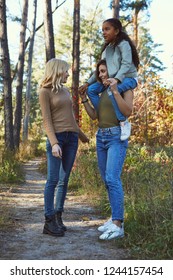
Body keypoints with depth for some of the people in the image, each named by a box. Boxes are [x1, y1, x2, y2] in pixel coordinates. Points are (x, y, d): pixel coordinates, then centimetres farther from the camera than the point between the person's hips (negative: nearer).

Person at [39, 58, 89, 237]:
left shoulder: (65, 91, 18)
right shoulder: (45, 92, -2)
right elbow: (47, 120, -9)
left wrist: (82, 135, 32)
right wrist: (54, 143, -20)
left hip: (72, 138, 7)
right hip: (56, 137, -6)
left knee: (64, 180, 6)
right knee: (53, 180, -8)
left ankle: (58, 217, 12)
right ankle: (49, 222, -4)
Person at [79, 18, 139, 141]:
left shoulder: (123, 44, -10)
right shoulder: (107, 48, 14)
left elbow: (126, 64, -22)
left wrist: (116, 79, -37)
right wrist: (88, 82, 6)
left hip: (128, 78, -8)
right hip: (113, 80, 8)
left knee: (112, 91, -38)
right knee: (91, 90, -6)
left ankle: (124, 122, -26)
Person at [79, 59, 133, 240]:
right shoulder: (102, 93, 18)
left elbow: (127, 112, -18)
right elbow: (94, 116, 15)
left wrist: (115, 91, -24)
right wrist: (84, 99, 9)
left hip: (117, 137, -8)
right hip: (101, 137, 8)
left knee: (112, 179, -19)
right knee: (107, 180, 7)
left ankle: (117, 225, -20)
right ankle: (116, 218, 15)